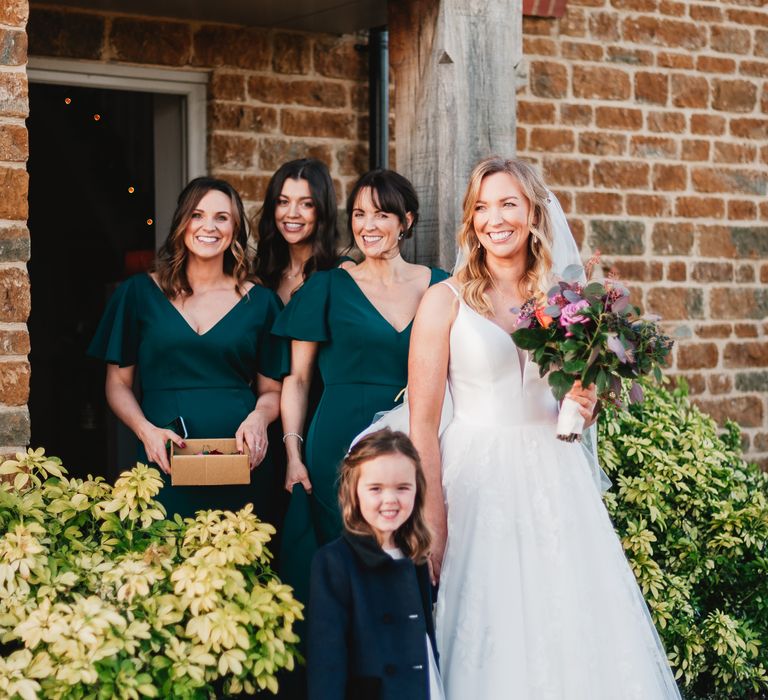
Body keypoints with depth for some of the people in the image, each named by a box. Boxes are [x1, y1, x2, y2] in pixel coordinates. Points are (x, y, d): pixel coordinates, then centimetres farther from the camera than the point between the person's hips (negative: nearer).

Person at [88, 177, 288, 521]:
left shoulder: (260, 302, 8)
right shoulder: (138, 293, 6)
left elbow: (271, 390, 13)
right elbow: (118, 384, 8)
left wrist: (259, 417, -9)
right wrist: (146, 430, -10)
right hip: (165, 466, -1)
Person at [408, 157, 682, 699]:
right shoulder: (447, 300, -4)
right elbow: (424, 422, -8)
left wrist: (585, 406, -4)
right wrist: (433, 526, -14)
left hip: (554, 477, 4)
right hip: (480, 477, -4)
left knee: (572, 631, 3)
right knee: (489, 633, -1)